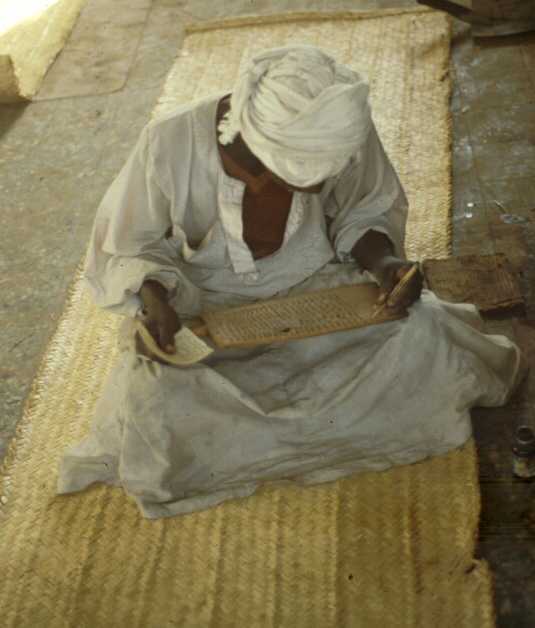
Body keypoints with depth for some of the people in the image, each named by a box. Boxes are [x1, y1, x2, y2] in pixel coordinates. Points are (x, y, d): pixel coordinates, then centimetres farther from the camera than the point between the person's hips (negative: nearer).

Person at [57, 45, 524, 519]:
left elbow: (367, 213, 2)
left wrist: (384, 260, -19)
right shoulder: (169, 148, -26)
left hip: (314, 285, 2)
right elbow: (121, 252, -10)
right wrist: (152, 293, -31)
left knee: (420, 336, -23)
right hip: (203, 307, -1)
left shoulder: (342, 132, -20)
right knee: (158, 408, -30)